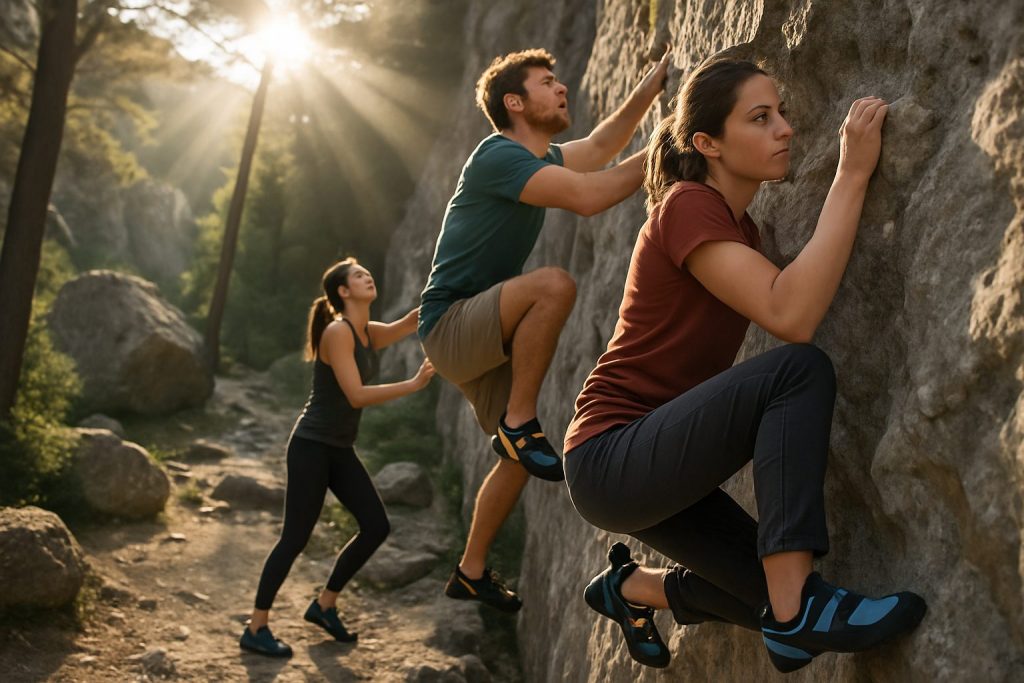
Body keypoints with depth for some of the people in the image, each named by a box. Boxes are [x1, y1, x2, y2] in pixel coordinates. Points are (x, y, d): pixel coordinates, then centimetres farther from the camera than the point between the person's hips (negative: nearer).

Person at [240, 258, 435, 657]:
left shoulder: (371, 334, 10)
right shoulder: (337, 331, -17)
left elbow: (415, 321, 2)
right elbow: (356, 396, -23)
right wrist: (413, 385, -24)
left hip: (340, 449, 9)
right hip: (311, 445, -9)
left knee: (376, 527, 6)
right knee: (296, 537, -5)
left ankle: (324, 605, 20)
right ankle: (255, 629, 6)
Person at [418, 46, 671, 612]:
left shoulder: (541, 159, 12)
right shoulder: (498, 155, -18)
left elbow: (601, 145, 21)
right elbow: (588, 196, -29)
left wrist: (657, 79, 12)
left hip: (484, 336, 10)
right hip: (448, 326, -10)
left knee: (519, 456, 10)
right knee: (554, 285, -34)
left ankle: (471, 574, 24)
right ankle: (519, 424, -21)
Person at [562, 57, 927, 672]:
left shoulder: (739, 225, 13)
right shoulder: (687, 207, -16)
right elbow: (791, 316, -31)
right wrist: (853, 173, -28)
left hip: (653, 468, 10)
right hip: (610, 457, -9)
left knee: (779, 594, 8)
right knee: (800, 370, -26)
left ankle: (633, 587, 29)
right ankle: (796, 613, -27)